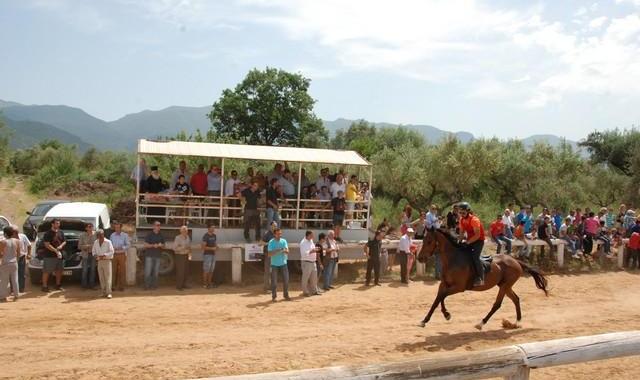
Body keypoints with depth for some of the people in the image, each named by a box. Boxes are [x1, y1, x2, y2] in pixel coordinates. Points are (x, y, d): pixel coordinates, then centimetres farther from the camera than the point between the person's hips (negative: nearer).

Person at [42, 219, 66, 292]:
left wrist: (61, 246, -6)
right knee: (46, 272, -4)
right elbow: (47, 245, -14)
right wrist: (56, 250, -19)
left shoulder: (61, 232, 10)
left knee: (59, 271, 13)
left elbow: (64, 241, 16)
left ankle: (58, 285, 25)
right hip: (49, 256, -6)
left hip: (59, 255, 6)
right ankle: (44, 286, 1)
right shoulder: (48, 233, -8)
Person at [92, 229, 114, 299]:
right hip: (99, 261, 5)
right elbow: (93, 251, 14)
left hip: (107, 261, -5)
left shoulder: (108, 242, -8)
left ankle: (108, 293, -9)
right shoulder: (96, 242, 8)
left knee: (108, 277, -8)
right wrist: (95, 255, -8)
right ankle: (104, 292, 11)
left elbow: (111, 252, -11)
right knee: (101, 278, 4)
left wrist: (103, 256, -23)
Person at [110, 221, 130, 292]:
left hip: (122, 254, -2)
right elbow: (110, 244, 12)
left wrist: (122, 248, -19)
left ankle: (121, 286, 5)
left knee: (122, 270, -1)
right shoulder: (112, 235, 10)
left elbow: (128, 245, -3)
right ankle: (113, 285, 7)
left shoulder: (125, 235, 0)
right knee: (113, 270, 0)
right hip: (114, 254, 2)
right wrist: (112, 248, -9)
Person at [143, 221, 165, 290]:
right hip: (149, 256, -4)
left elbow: (163, 246, 15)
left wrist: (161, 245, -7)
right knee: (148, 271, -6)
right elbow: (146, 245, -5)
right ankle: (147, 286, -2)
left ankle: (154, 285, 9)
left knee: (156, 272, 4)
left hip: (157, 256, 4)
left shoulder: (161, 236, 12)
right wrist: (153, 245, -19)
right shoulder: (149, 235, -1)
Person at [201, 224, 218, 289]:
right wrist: (212, 248, -20)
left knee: (211, 269, 10)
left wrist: (216, 247, -2)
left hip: (213, 254, 8)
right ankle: (204, 284, 2)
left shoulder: (214, 235, 10)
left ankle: (209, 283, 19)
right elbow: (203, 247, -16)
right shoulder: (205, 236, -13)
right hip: (207, 255, -8)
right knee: (206, 270, -4)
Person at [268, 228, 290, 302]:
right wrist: (277, 251, -28)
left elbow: (287, 252, -8)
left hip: (283, 263, 3)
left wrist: (284, 250, -31)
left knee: (286, 280, 4)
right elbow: (269, 254, -13)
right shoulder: (271, 242, -7)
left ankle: (286, 295, 18)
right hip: (274, 264, -3)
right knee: (274, 281, -1)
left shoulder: (284, 241, 1)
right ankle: (274, 296, 10)